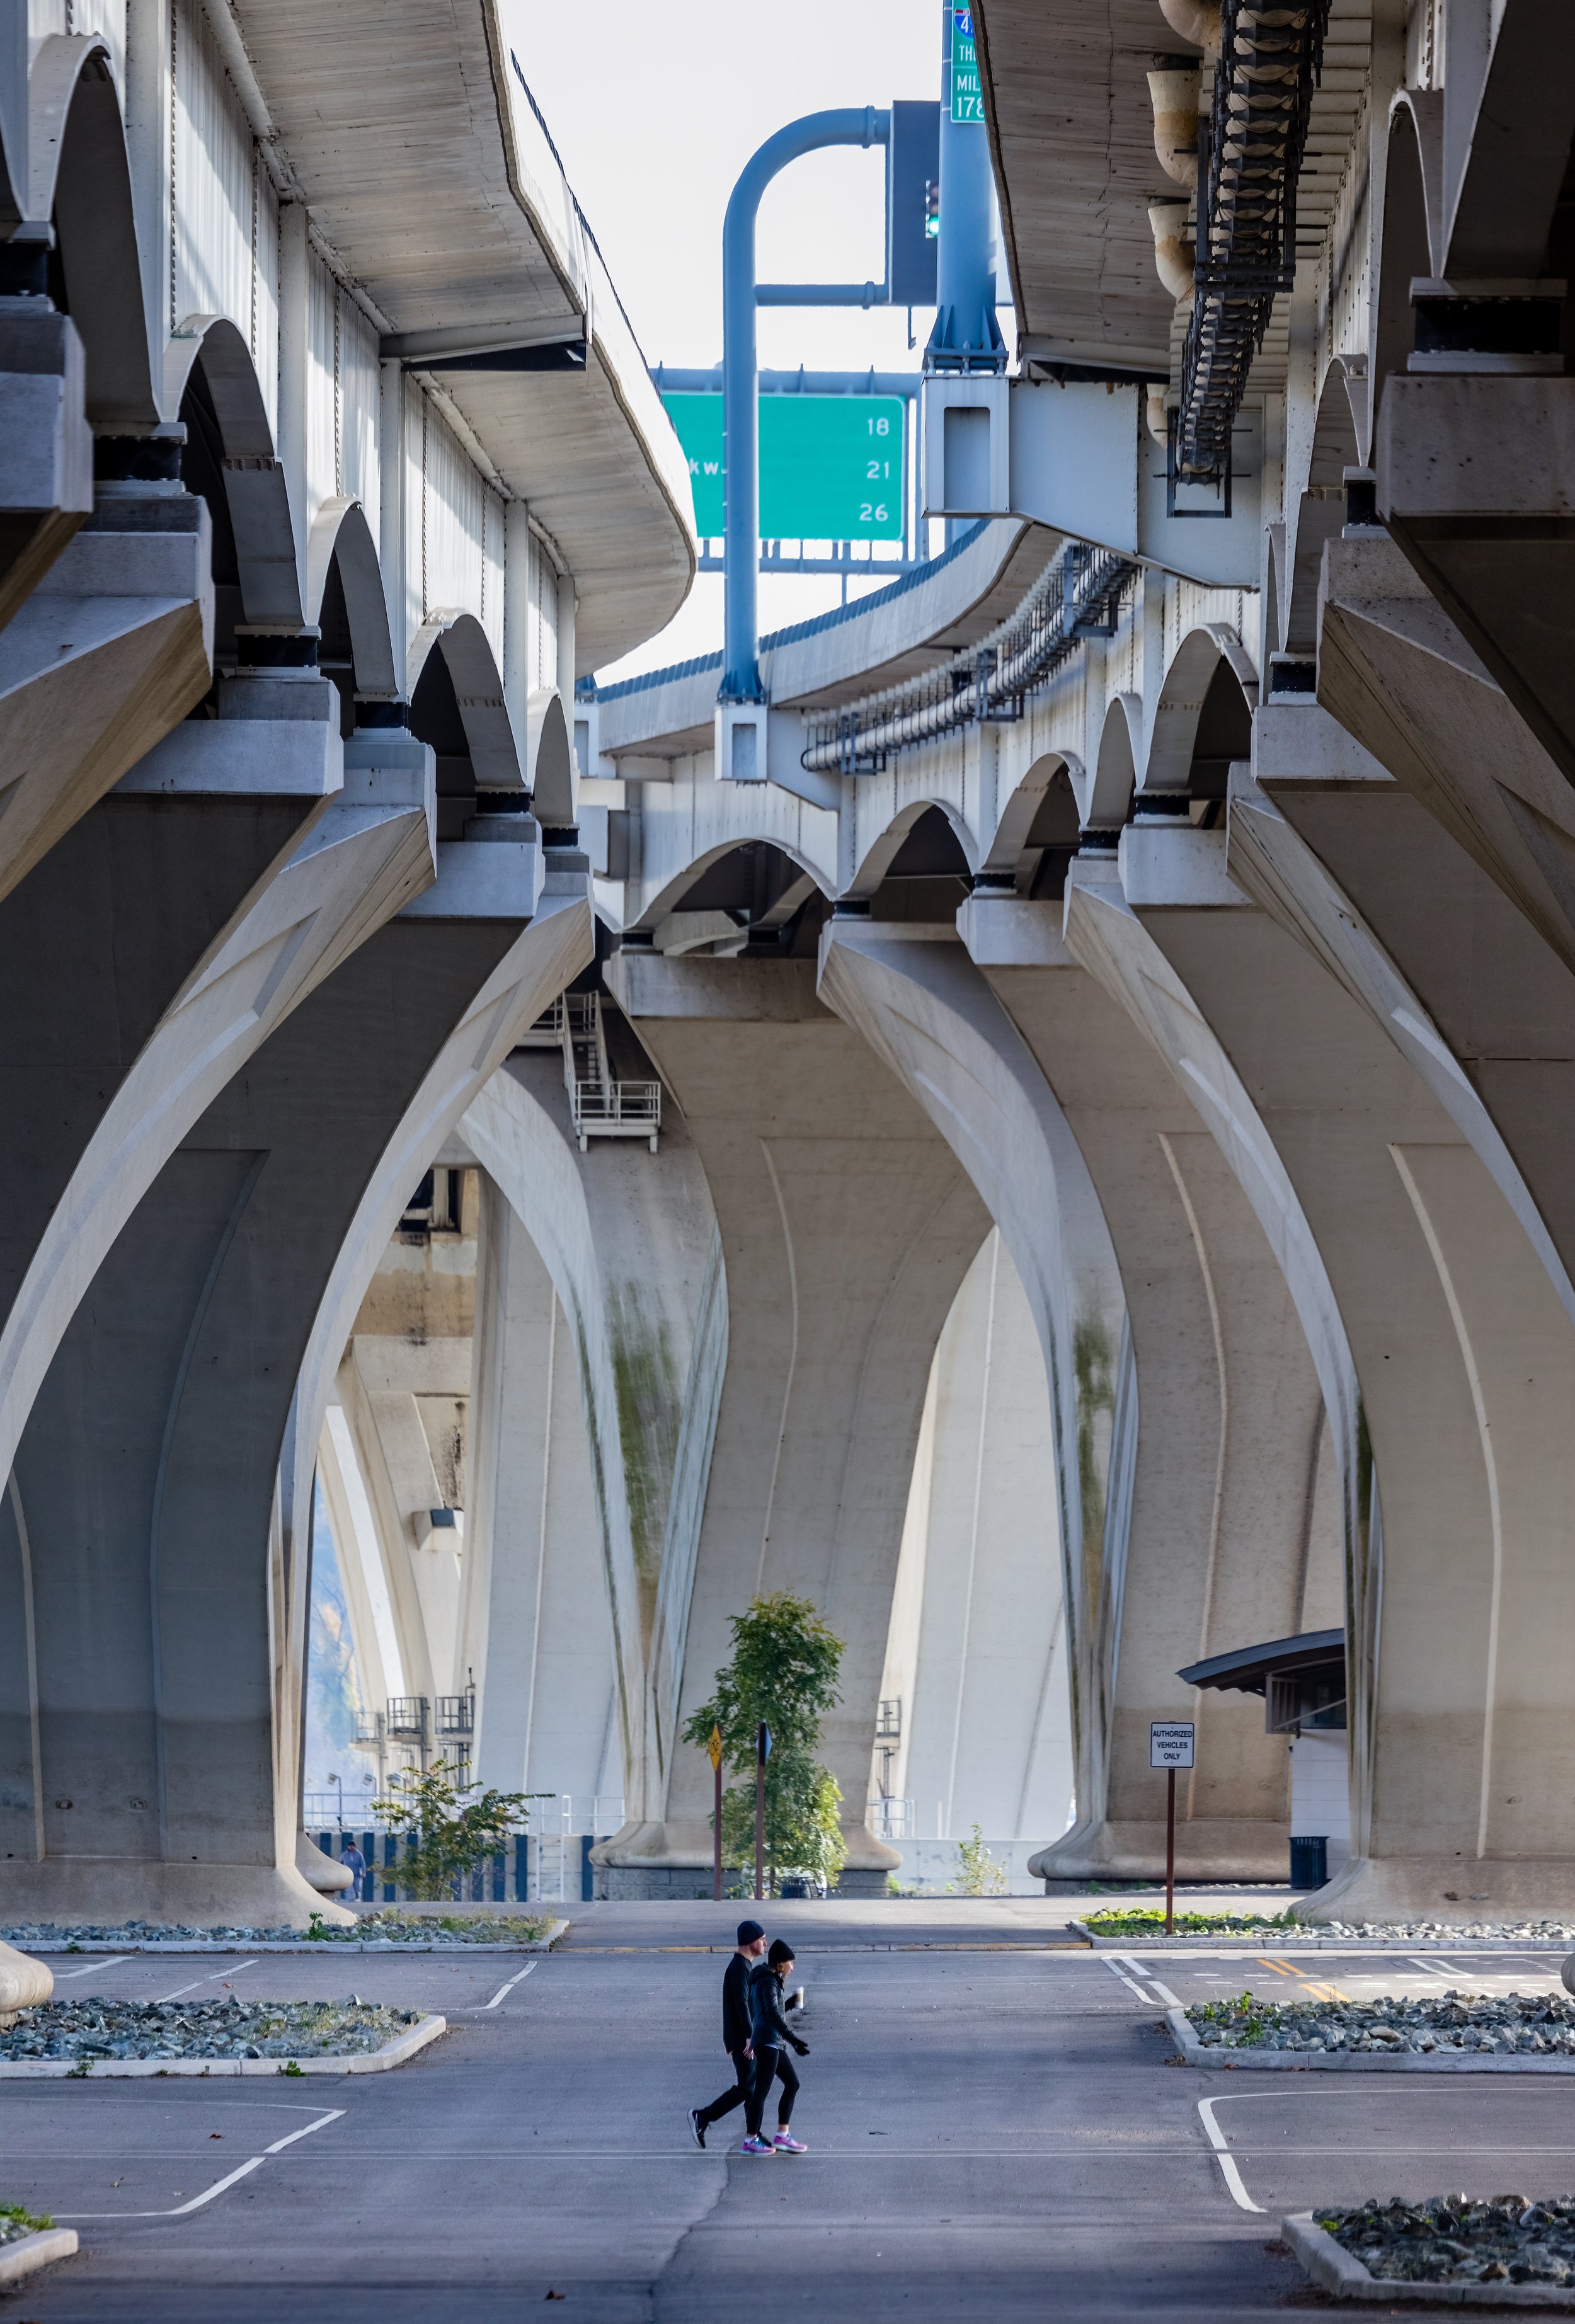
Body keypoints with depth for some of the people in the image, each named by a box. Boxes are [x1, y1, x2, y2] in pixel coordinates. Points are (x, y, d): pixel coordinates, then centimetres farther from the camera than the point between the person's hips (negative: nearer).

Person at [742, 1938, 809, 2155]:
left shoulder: (764, 1980, 17)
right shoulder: (769, 1982, -14)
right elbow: (774, 2015, -23)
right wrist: (795, 2041, -28)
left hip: (773, 2043, 10)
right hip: (769, 2041, -10)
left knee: (792, 2083, 11)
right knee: (762, 2091, -6)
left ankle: (782, 2136, 12)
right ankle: (751, 2141, -2)